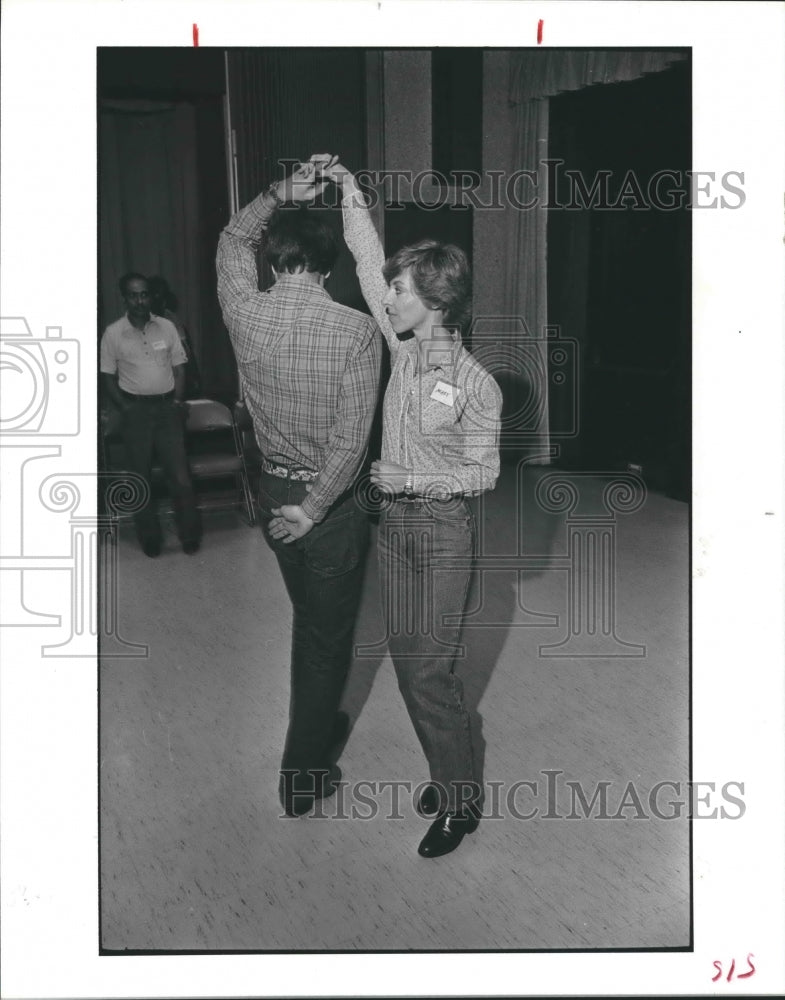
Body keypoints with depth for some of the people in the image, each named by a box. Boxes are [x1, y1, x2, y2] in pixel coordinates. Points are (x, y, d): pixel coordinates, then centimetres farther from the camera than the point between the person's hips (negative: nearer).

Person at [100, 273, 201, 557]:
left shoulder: (166, 327, 3)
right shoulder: (113, 333, -2)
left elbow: (179, 368, 8)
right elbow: (107, 377, 2)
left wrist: (178, 402, -2)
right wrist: (126, 409, -6)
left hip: (167, 407, 1)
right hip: (135, 410, 0)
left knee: (179, 470, -3)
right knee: (140, 474, 6)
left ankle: (190, 534, 9)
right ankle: (149, 538, 17)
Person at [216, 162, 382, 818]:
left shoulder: (246, 313, -7)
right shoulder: (357, 331, -18)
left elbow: (233, 240, 15)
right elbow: (351, 438, -21)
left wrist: (278, 195, 3)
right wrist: (313, 510, -13)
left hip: (273, 492, 5)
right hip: (331, 502, -5)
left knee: (309, 620, 27)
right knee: (328, 636, 11)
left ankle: (319, 722, 47)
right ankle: (302, 778, 22)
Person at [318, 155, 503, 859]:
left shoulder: (477, 385, -16)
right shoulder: (404, 349, 1)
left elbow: (484, 473, -11)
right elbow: (369, 261, 5)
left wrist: (414, 479, -20)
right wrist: (348, 188, 2)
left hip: (444, 530, -7)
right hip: (395, 521, 7)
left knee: (430, 673, -2)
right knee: (408, 662, 13)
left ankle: (461, 802, 15)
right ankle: (447, 772, 30)